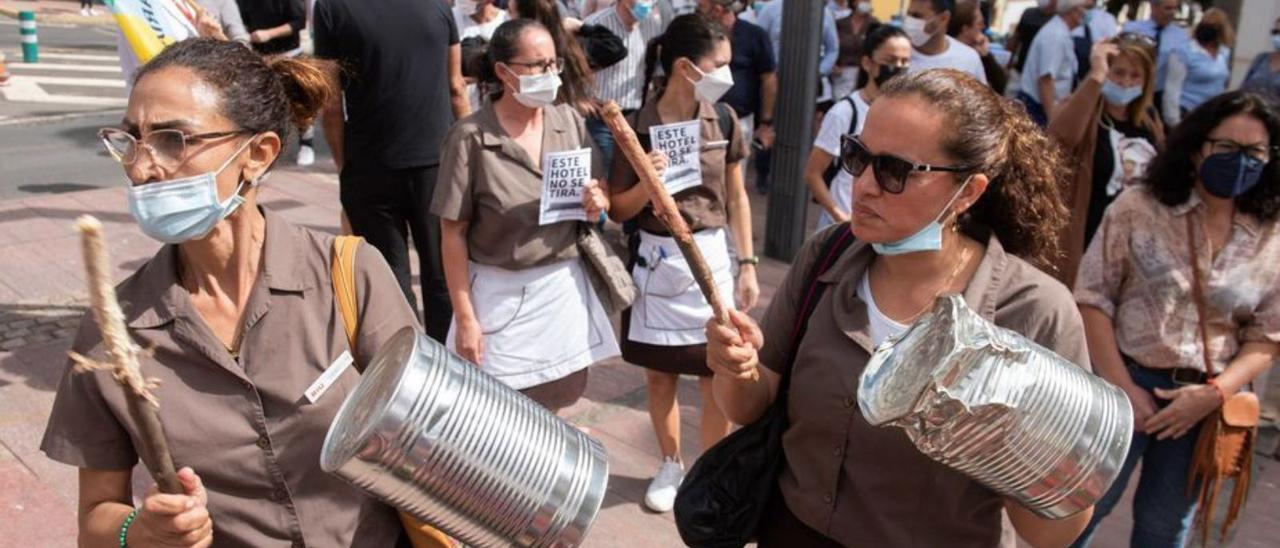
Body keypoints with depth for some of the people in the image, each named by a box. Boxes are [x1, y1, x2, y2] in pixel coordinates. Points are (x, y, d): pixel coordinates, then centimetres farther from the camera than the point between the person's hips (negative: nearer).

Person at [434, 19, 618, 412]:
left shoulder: (570, 122, 1)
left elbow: (598, 192, 13)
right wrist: (465, 318, -11)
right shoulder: (471, 137, -13)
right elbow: (453, 233, -10)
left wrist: (597, 204, -12)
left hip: (565, 287, 4)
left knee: (554, 401, 16)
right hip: (502, 295, -4)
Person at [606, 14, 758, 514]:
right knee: (659, 374, 13)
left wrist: (748, 264, 4)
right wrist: (647, 185, -23)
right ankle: (671, 466, 35)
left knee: (718, 377, 4)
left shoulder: (724, 120, -3)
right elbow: (617, 209, -3)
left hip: (710, 257, 1)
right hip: (656, 260, -1)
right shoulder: (637, 127, -11)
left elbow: (737, 197, 6)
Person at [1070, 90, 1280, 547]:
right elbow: (1092, 299, -8)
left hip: (1205, 401, 3)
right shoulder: (1138, 209, -9)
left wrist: (1214, 393, -13)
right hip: (1125, 382, -2)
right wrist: (1123, 387, -11)